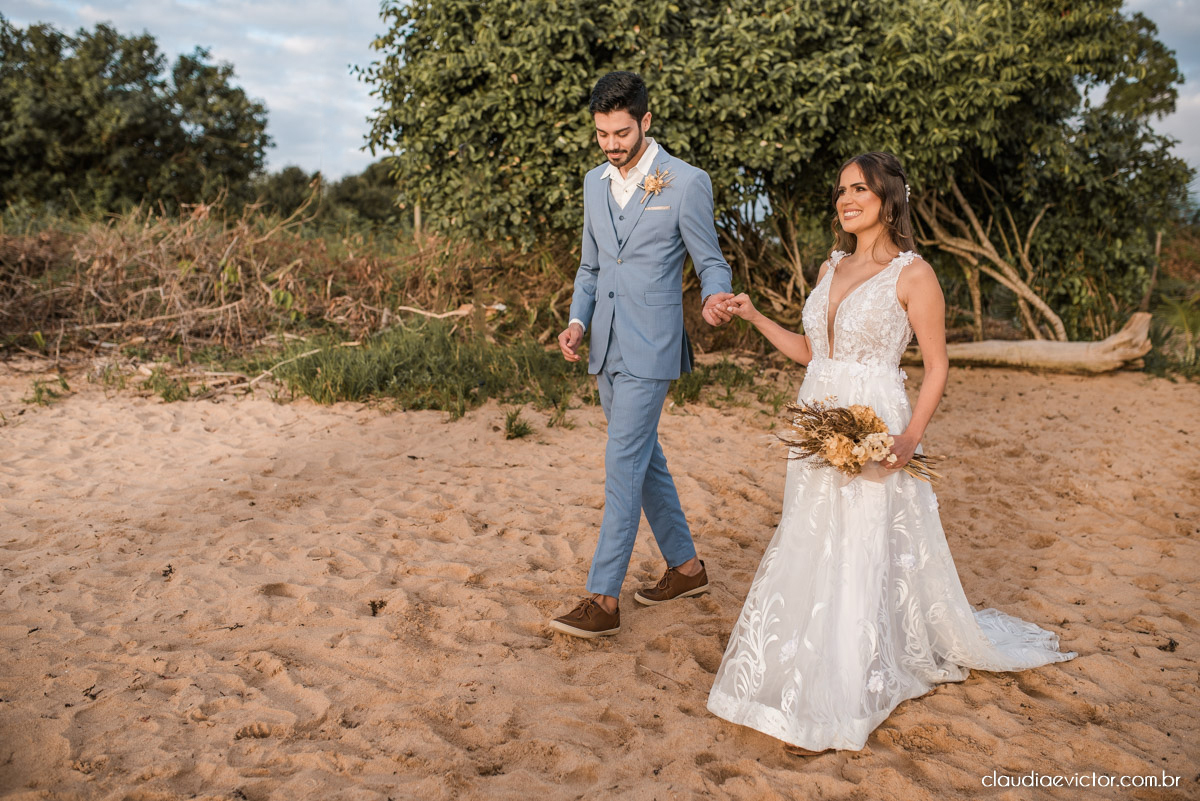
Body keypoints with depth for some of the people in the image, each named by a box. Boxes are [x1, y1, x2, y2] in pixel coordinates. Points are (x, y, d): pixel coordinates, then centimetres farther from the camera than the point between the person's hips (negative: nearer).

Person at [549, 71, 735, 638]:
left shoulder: (686, 183, -7)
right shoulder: (594, 182, 12)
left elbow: (711, 262, -3)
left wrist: (714, 299, -26)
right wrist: (578, 320, 3)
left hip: (650, 347, -7)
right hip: (606, 347, 7)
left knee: (623, 464, -9)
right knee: (643, 456, 14)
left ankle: (603, 601, -2)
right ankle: (685, 566, 30)